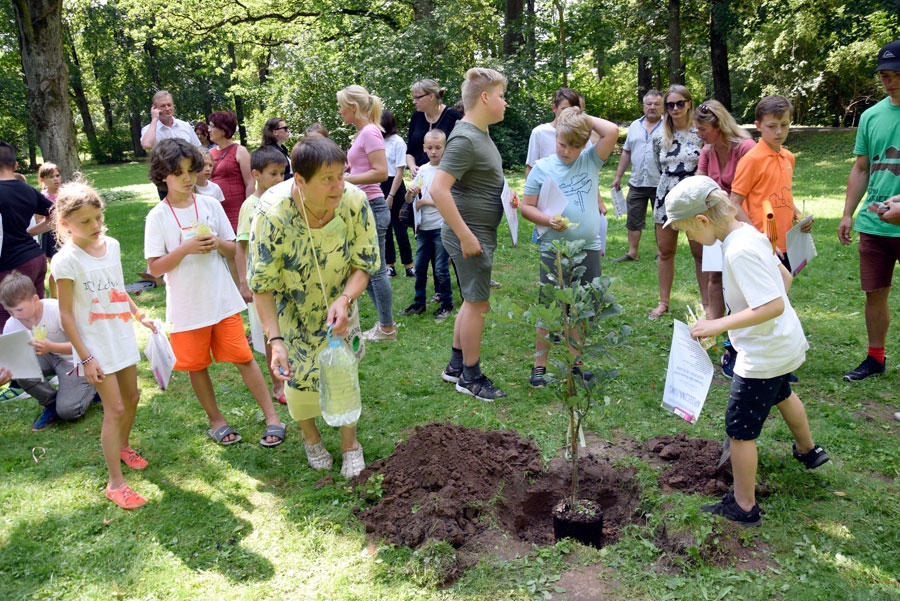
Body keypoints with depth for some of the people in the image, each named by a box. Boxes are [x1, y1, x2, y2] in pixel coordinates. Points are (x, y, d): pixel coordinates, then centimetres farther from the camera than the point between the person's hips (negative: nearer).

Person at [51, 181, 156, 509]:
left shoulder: (111, 245, 0)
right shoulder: (66, 260, -18)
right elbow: (66, 314, -16)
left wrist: (139, 314, 8)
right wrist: (85, 358, -16)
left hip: (122, 337, 7)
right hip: (96, 345, -6)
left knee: (132, 397, 19)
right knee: (115, 409, -5)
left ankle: (123, 447, 47)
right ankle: (115, 483, 7)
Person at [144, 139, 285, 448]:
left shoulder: (211, 205, 1)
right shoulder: (158, 217, -6)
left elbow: (233, 249, 8)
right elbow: (154, 267, -7)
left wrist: (218, 243, -14)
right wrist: (186, 248, -21)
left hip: (222, 300, 1)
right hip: (187, 306, -1)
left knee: (243, 357, 3)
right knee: (196, 365, 10)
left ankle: (271, 416, 12)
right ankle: (216, 420, 29)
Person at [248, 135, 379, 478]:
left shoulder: (354, 201, -29)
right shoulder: (273, 213, -35)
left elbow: (365, 264, -16)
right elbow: (262, 286, -25)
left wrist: (345, 300, -35)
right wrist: (275, 340, -32)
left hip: (337, 301, 2)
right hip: (291, 305, -1)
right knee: (299, 373, 5)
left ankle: (350, 443, 24)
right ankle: (311, 437, 35)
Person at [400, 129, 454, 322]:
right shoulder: (422, 170, 7)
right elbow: (408, 200, 10)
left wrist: (425, 201, -12)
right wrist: (410, 192, -12)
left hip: (441, 227, -5)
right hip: (423, 227, 5)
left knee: (441, 269, 1)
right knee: (420, 267, 11)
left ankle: (447, 305, 16)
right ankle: (419, 303, 24)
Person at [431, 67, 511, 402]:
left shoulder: (480, 134, 11)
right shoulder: (465, 139, -20)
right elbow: (438, 189, -28)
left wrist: (506, 193, 11)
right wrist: (466, 236, -26)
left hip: (481, 232, 10)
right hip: (472, 234, -10)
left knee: (473, 300, 18)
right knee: (477, 303, 1)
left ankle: (456, 365, 31)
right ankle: (470, 377, 15)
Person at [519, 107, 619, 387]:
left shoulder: (591, 160, 3)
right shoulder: (542, 168, -2)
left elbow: (612, 131, -10)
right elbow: (526, 206, -1)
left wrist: (585, 119, -1)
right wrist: (547, 220, -17)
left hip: (589, 249, 3)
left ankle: (575, 362, 26)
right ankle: (539, 366, 15)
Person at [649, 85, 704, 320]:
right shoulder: (659, 137, 5)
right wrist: (672, 183, 13)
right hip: (666, 197, 4)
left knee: (700, 253, 4)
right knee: (665, 251, 9)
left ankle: (706, 302, 16)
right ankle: (663, 302, 19)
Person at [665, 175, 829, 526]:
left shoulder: (739, 251, -29)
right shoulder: (749, 234, 0)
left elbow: (773, 306, -33)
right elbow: (784, 277, 10)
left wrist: (719, 325, -30)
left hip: (764, 354, -10)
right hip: (785, 343, 10)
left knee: (740, 429, 2)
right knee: (781, 394, 37)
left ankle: (743, 508, 16)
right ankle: (808, 451, 61)